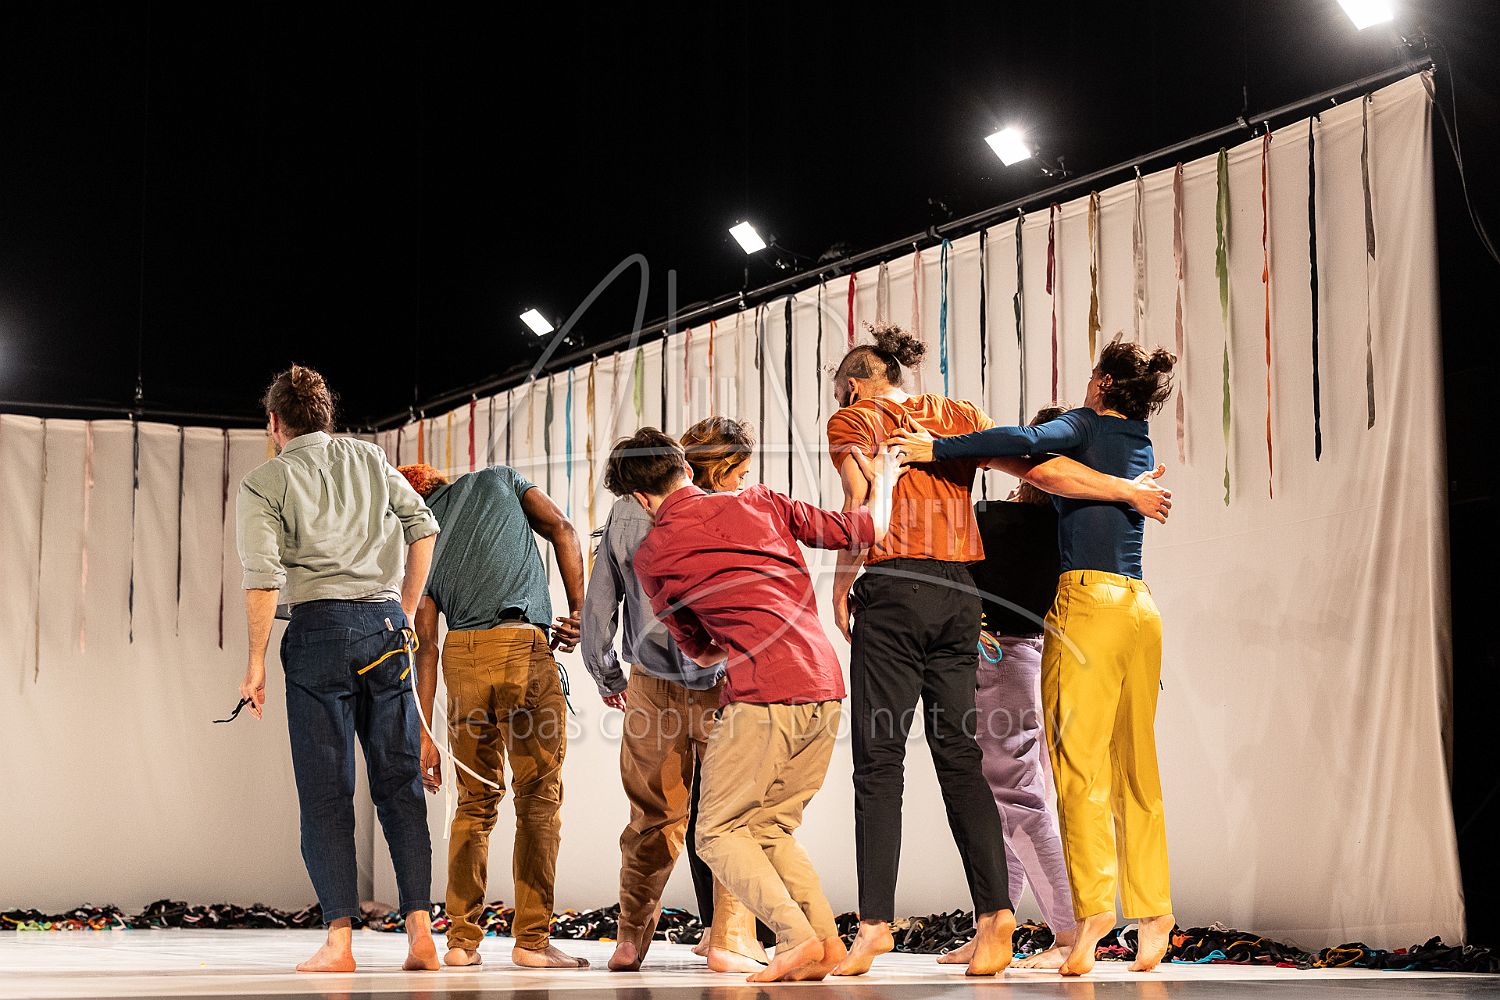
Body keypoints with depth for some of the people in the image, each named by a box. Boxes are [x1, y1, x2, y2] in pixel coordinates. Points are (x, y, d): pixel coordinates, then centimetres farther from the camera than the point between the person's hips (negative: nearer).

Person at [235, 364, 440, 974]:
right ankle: (420, 929, -1)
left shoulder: (264, 483, 4)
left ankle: (339, 939, -7)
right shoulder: (369, 460, 17)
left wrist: (255, 666, -2)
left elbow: (262, 578, -6)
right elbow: (423, 526, 13)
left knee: (325, 788, -1)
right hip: (384, 622, 3)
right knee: (399, 781, 6)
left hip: (319, 626, -3)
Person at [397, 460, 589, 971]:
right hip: (522, 644, -3)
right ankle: (532, 938, -1)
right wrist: (577, 611, 5)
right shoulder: (499, 479, 18)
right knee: (539, 795, 2)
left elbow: (426, 643, 12)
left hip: (462, 655, 3)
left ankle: (462, 939, 9)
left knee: (476, 800, 12)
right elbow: (562, 530, 3)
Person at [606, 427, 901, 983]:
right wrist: (884, 482, 32)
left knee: (719, 833, 4)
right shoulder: (758, 503, 12)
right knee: (771, 829, 17)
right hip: (826, 689, 6)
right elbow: (858, 531, 15)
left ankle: (797, 936, -14)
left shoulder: (652, 555, 4)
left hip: (761, 696, -6)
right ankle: (827, 942, 2)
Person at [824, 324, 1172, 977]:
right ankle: (994, 910, -4)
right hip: (958, 594, 5)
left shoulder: (852, 420, 5)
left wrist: (840, 590, -2)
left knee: (879, 759, -4)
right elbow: (1041, 469, 8)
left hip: (893, 588, -5)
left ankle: (876, 922, -10)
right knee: (959, 757, 7)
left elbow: (862, 509, -11)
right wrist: (1129, 491, 15)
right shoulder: (957, 417, 17)